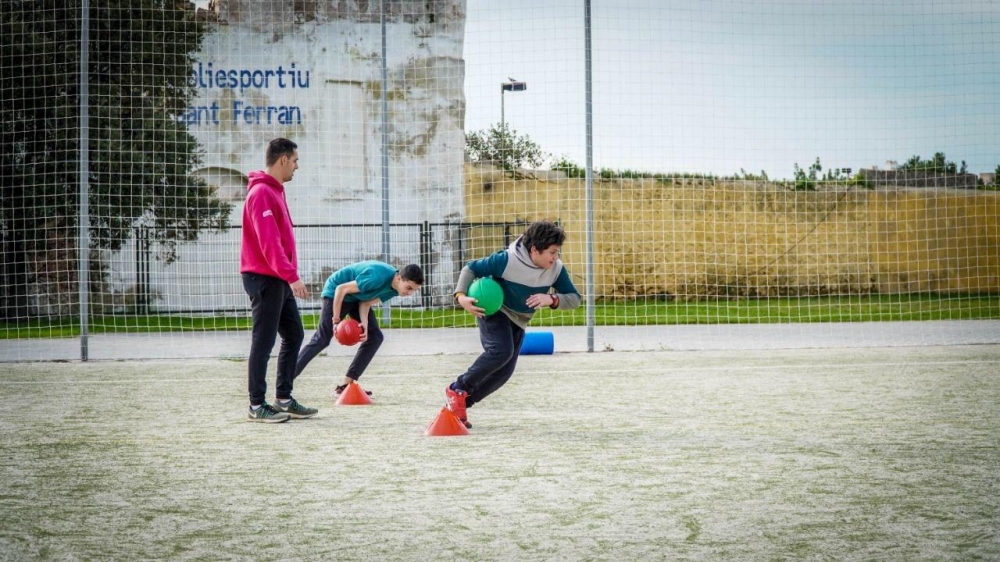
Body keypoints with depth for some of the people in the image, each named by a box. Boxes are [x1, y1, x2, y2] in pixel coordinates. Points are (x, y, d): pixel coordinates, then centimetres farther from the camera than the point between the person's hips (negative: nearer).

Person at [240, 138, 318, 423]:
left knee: (294, 336, 13)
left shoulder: (275, 191, 16)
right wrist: (291, 276, -26)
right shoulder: (261, 193, -16)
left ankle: (284, 399, 19)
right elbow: (269, 242, -23)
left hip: (279, 280, 10)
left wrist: (289, 276, 17)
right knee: (264, 342, -4)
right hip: (264, 279, -10)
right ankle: (257, 406, 2)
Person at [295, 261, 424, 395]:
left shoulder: (395, 288, -9)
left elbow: (366, 303, -8)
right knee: (321, 340, -11)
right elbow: (341, 289, -29)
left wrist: (365, 323, -26)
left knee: (375, 337, -2)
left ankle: (346, 384, -1)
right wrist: (336, 320, -25)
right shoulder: (377, 278, -36)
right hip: (336, 293, -8)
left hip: (357, 298, 8)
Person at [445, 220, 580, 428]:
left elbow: (574, 298, -11)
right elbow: (470, 268, -18)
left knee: (504, 372, 0)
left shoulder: (556, 269, -15)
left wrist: (552, 299, -30)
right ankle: (457, 390, -14)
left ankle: (461, 404, 15)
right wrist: (461, 295, -33)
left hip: (519, 321, 6)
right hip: (493, 310, -6)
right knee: (501, 350, -31)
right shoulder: (507, 260, -28)